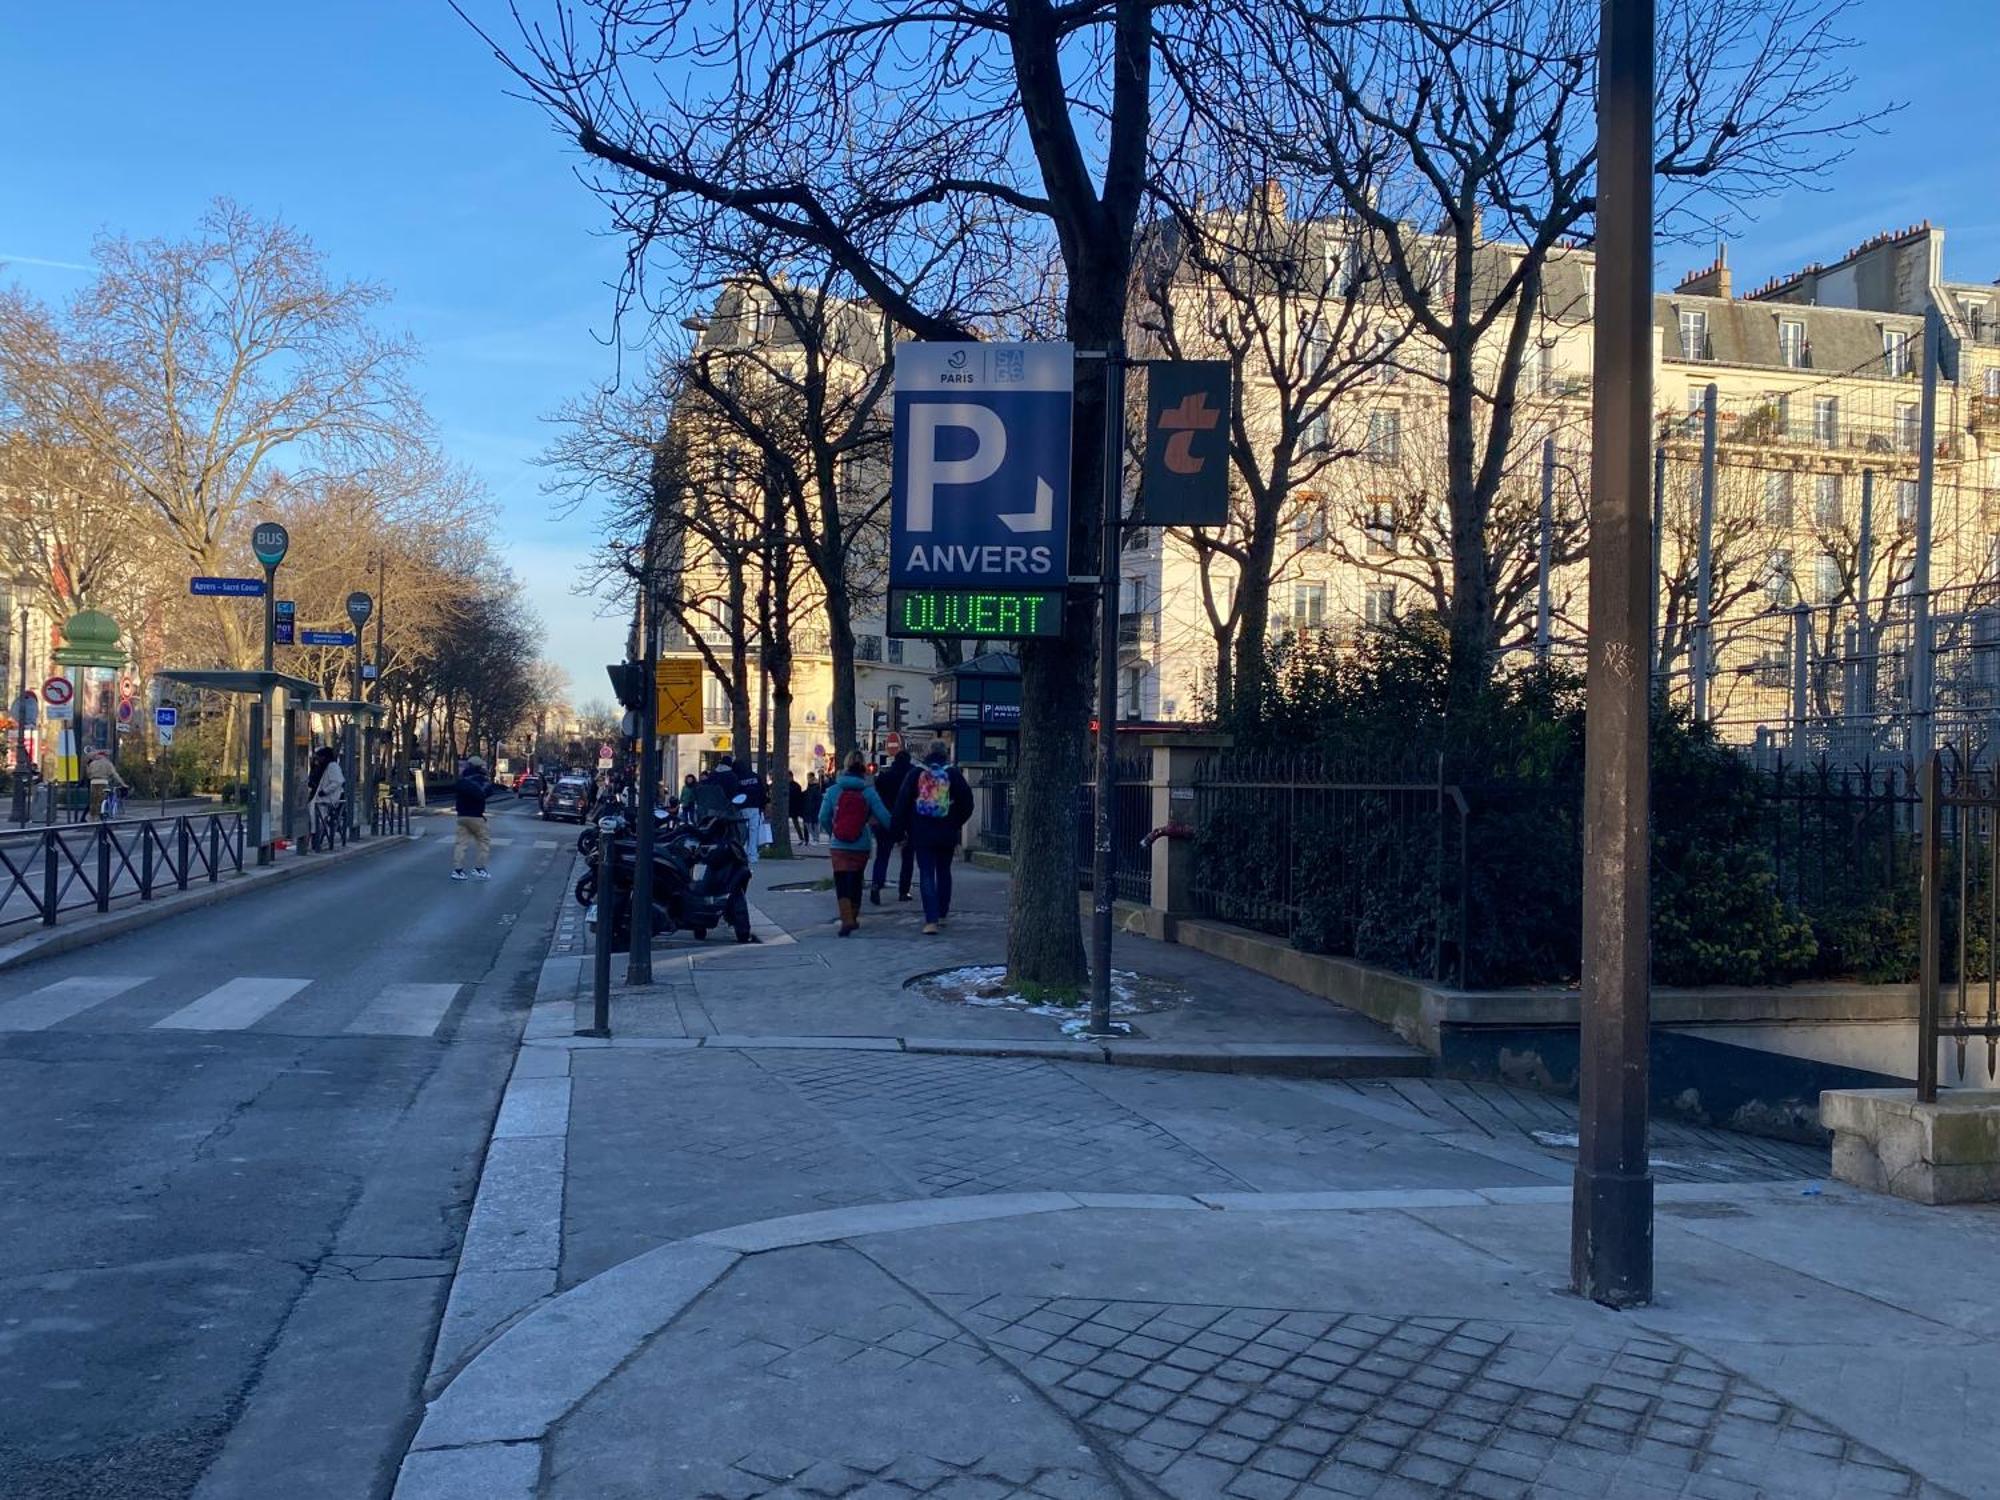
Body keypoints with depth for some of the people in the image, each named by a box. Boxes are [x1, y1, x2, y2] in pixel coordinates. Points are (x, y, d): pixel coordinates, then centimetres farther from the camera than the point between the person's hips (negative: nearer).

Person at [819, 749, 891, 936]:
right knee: (856, 881, 17)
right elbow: (884, 817, -8)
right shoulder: (869, 792, -5)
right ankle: (853, 918, 29)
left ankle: (846, 920, -18)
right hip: (862, 846, 1)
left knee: (841, 883, -2)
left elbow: (823, 818, -2)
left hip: (838, 845, -1)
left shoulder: (832, 790, -3)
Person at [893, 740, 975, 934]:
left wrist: (901, 831, 4)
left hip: (922, 834, -1)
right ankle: (942, 914, 25)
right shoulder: (954, 774, -2)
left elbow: (902, 804, -2)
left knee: (926, 875, -1)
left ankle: (931, 920, -11)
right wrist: (956, 823, 11)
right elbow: (967, 803, -2)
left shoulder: (915, 774, -1)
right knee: (944, 872, 18)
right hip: (947, 835, 1)